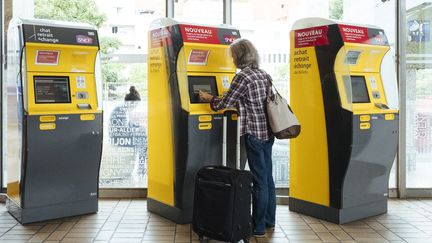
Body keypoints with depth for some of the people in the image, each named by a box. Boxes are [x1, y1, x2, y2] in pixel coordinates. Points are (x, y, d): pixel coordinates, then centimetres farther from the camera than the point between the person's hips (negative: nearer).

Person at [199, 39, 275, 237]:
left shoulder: (242, 76, -13)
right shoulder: (264, 74, 11)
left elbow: (224, 103, -10)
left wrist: (208, 98, 9)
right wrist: (238, 100, 24)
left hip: (254, 133, -8)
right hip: (268, 132, 8)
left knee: (259, 180, -2)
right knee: (267, 177, 15)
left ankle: (259, 227, 7)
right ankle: (269, 221, 27)